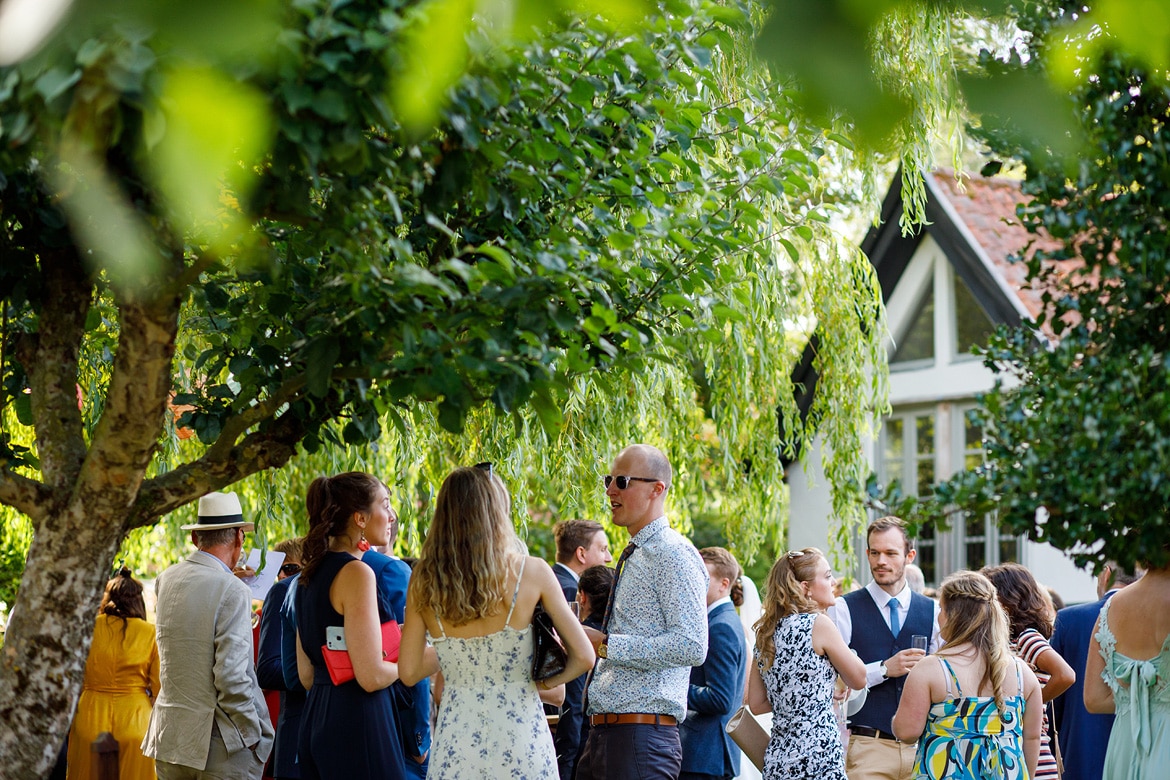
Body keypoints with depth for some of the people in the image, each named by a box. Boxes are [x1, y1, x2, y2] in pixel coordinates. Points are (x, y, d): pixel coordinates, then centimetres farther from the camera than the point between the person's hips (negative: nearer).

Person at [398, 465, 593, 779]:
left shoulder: (423, 582, -2)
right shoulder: (532, 572, -7)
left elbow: (409, 673, 4)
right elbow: (583, 656, -5)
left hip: (456, 742, 2)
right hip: (519, 732, -2)